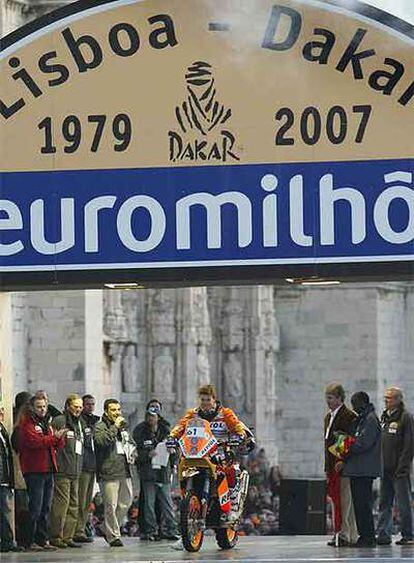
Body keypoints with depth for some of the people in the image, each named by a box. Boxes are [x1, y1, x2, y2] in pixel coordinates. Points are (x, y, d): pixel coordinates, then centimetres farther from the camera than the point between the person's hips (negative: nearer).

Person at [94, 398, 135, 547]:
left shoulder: (123, 428, 20)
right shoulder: (99, 427, -3)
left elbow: (131, 444, 32)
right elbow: (101, 441, -22)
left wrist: (132, 455, 12)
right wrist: (115, 427, -18)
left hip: (125, 472, 7)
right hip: (109, 473, -7)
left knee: (125, 504, 11)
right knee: (111, 506, -7)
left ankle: (109, 530, 25)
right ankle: (113, 536, -1)